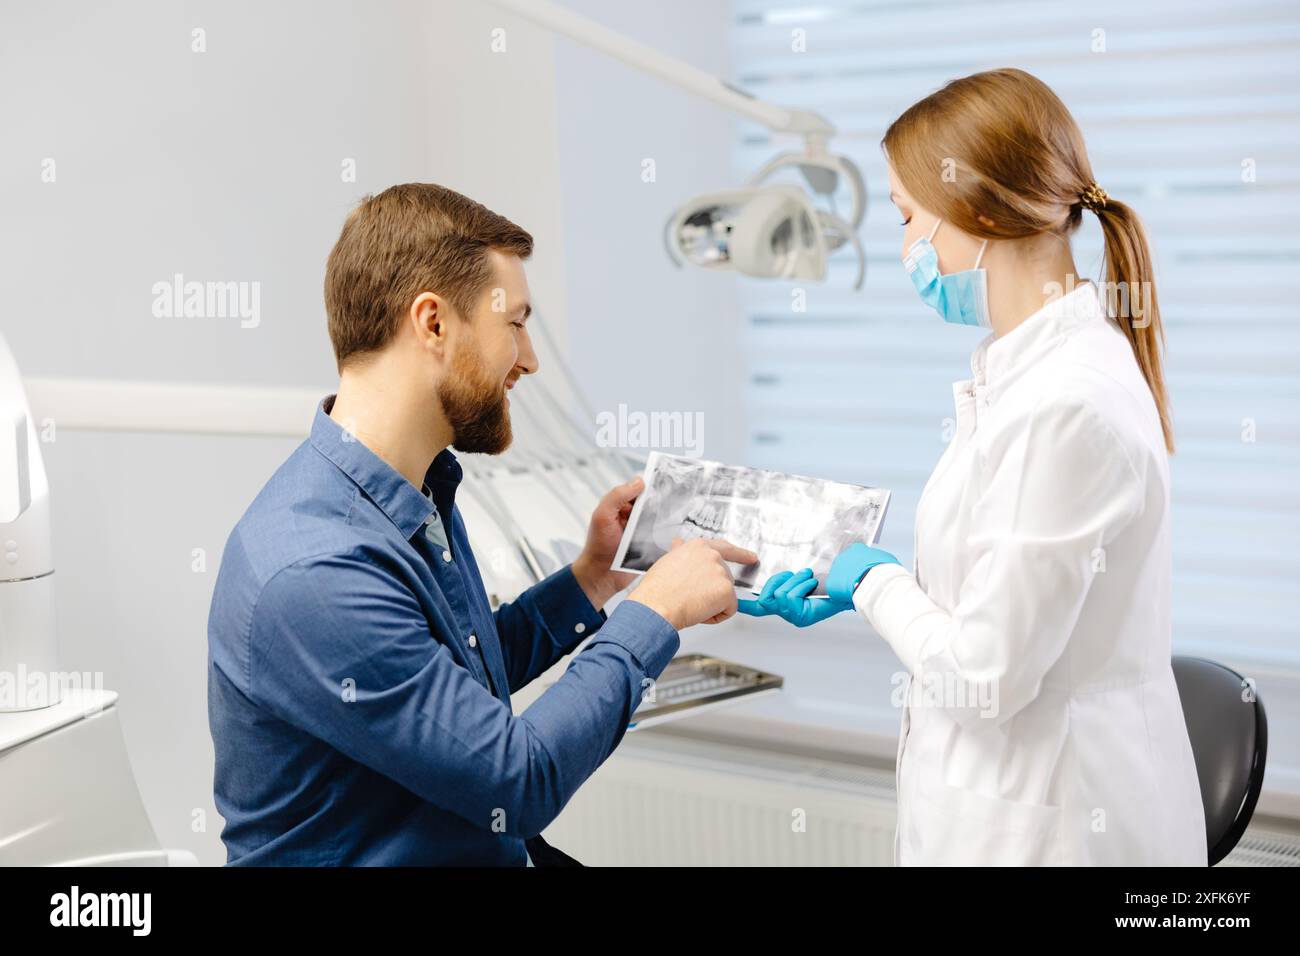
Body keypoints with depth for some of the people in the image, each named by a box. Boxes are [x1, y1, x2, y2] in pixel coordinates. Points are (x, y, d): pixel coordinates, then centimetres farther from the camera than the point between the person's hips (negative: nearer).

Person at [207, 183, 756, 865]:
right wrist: (654, 612, -10)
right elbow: (521, 782, -19)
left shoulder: (423, 494, 5)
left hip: (497, 850, 8)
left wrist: (591, 580, 9)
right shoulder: (313, 572, -24)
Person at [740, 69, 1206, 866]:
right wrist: (848, 582, 9)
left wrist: (872, 583, -6)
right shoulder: (1033, 367, 5)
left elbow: (984, 673, -22)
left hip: (1049, 822, -9)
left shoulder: (1066, 400, -25)